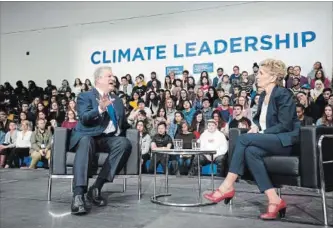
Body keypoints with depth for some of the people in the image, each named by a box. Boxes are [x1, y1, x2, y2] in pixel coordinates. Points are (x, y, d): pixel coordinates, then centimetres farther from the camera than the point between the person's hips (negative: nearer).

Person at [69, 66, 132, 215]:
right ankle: (78, 195, -46)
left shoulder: (117, 100, 24)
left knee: (125, 143, -29)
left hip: (110, 138, 4)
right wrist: (100, 109, -27)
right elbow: (84, 119, -12)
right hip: (88, 136, -4)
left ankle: (96, 187, -28)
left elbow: (123, 124, 30)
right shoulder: (85, 96, 7)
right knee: (86, 142, -40)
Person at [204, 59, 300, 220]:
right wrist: (256, 126, 1)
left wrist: (261, 133, -18)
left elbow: (285, 125, -16)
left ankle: (227, 186, -23)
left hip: (284, 140, -7)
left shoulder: (282, 94, -9)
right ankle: (274, 200, -28)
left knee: (244, 138, -27)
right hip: (270, 140, 7)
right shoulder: (263, 96, 16)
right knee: (250, 151, -29)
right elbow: (260, 119, 24)